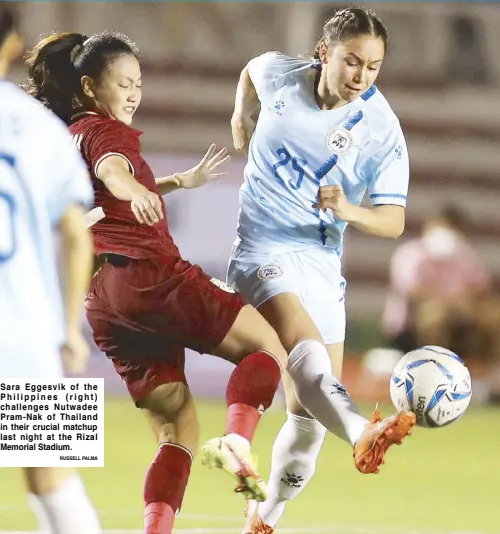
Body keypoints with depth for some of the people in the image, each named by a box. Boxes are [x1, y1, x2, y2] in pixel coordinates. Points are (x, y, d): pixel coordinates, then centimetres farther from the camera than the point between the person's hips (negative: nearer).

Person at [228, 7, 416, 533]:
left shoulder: (381, 130, -9)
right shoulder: (278, 74, -6)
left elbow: (393, 222, -14)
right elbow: (253, 70, 21)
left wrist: (349, 210, -31)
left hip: (323, 264, 3)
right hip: (262, 249, -3)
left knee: (309, 417, 2)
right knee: (304, 346, -33)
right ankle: (363, 432, -61)